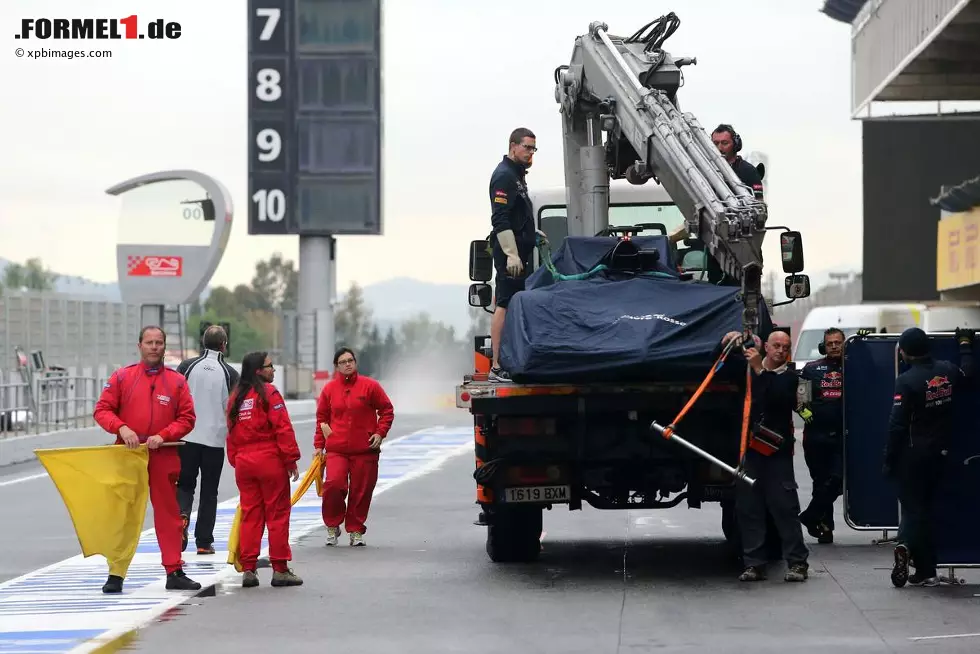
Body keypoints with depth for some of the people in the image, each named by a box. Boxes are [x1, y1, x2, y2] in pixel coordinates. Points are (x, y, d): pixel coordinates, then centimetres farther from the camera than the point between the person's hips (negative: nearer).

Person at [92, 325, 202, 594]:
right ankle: (116, 574, 7)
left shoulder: (177, 381, 5)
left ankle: (174, 572, 8)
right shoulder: (122, 377, 4)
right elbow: (102, 410, 2)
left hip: (163, 457, 0)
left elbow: (187, 418, 3)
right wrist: (122, 428, -15)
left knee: (168, 514, 3)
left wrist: (163, 435, -12)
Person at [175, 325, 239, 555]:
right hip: (215, 439, -1)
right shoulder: (230, 374, -3)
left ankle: (182, 515, -17)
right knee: (209, 491, 9)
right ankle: (204, 541, 10)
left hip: (186, 438, 1)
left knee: (185, 484, 13)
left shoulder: (187, 366, -1)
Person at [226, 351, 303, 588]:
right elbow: (283, 428, -13)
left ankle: (248, 568, 7)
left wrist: (235, 461, 16)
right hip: (270, 461, -6)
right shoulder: (269, 393, -8)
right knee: (277, 514, 0)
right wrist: (291, 460, -9)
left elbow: (231, 432, 13)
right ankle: (280, 570, 1)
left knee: (250, 515, 10)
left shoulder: (236, 396, 12)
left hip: (243, 463, 6)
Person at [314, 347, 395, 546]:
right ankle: (332, 526, 2)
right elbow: (322, 418, 13)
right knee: (333, 484, -18)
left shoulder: (370, 386, 1)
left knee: (361, 491, 3)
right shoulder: (329, 389, 6)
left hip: (365, 450, 0)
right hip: (336, 449, 0)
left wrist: (380, 433, -5)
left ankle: (355, 530, 18)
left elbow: (387, 410, 7)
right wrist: (318, 445, 9)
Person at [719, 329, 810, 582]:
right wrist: (728, 341, 3)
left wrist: (759, 370, -21)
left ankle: (797, 562, -4)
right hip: (748, 447, 4)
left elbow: (778, 397, -15)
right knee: (748, 507, 2)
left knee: (785, 506, -6)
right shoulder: (748, 369, 14)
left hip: (776, 450, -4)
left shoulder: (789, 376, 3)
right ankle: (754, 563, 5)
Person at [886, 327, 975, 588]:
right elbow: (968, 375, 26)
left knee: (913, 506, 1)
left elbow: (897, 425, -17)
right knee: (923, 506, 14)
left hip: (913, 455, -5)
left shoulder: (907, 381, -16)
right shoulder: (947, 371, 1)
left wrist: (889, 461, -10)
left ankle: (926, 571, -12)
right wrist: (965, 346, 41)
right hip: (939, 453, 5)